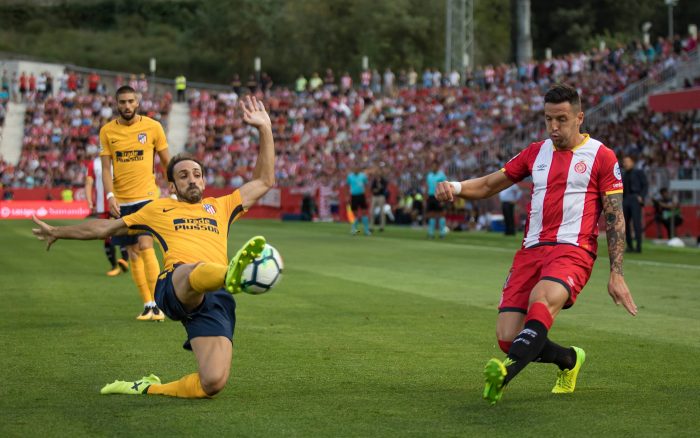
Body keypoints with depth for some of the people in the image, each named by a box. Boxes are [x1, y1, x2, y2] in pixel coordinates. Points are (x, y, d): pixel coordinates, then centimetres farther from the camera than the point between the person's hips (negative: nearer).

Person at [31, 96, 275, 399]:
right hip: (175, 286, -2)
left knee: (213, 383, -20)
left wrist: (265, 130, 28)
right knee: (196, 271, -43)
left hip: (217, 299, 2)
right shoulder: (160, 209, 31)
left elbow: (264, 181, 34)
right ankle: (231, 276, -77)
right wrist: (59, 232, 51)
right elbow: (107, 227, 42)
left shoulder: (221, 206, 34)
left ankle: (149, 388, 2)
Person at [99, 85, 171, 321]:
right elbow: (106, 167, 1)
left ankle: (156, 304, -12)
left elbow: (166, 162, 8)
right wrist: (110, 195, -13)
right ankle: (147, 305, 14)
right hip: (121, 200, 3)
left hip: (147, 196, -3)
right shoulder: (107, 131, 3)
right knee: (133, 254, 6)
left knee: (145, 247, -16)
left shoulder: (152, 127, -1)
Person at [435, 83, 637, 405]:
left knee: (542, 302, -37)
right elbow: (488, 185, 21)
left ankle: (506, 373, -59)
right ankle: (569, 360, 22)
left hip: (573, 249, -5)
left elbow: (615, 218, 3)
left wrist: (616, 273, -5)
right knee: (508, 337, -8)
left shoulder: (601, 156, 5)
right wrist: (455, 188, -1)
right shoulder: (536, 153, 18)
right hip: (531, 250, 5)